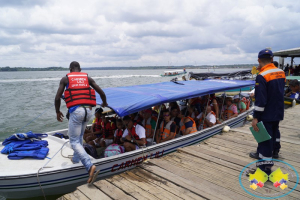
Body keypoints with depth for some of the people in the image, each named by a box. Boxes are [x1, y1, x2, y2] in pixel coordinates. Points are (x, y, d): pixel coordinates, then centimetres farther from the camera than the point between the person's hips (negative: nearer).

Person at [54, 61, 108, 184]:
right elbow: (101, 93, 11)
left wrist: (58, 112, 18)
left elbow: (57, 98, 2)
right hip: (88, 111, 4)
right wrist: (104, 103, 31)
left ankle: (90, 166, -15)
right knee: (79, 136, 27)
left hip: (76, 111, -4)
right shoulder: (87, 78, 15)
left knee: (74, 142, 1)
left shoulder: (65, 79, 9)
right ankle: (76, 159, 41)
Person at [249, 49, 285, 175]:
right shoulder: (281, 72, 3)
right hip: (278, 112, 8)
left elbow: (260, 100, -25)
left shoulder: (262, 76, -21)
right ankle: (274, 151, 51)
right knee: (274, 131, 29)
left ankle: (264, 170, 1)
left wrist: (255, 117, -20)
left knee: (265, 139, -4)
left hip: (267, 114, -8)